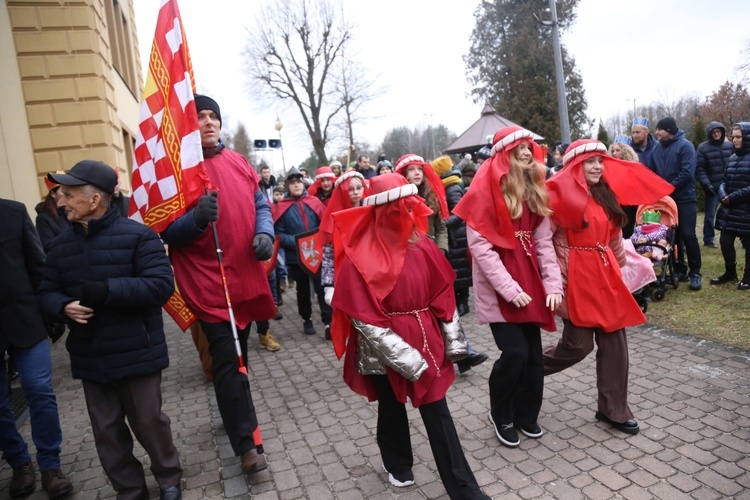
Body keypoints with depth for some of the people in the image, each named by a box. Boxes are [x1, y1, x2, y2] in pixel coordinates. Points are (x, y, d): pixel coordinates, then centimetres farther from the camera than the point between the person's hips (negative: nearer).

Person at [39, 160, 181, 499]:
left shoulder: (138, 235, -11)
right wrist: (64, 307, -13)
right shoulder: (61, 245, 6)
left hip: (137, 353, -5)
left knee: (149, 422, 9)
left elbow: (161, 284, -18)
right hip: (90, 358, 5)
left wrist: (108, 290, -26)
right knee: (107, 431, 15)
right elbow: (47, 293, 10)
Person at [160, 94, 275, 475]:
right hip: (208, 283, -5)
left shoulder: (238, 162, 9)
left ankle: (233, 415, 41)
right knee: (228, 359, -6)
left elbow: (260, 204, 14)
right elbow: (166, 231, -8)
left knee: (234, 355, 20)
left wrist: (265, 233, -6)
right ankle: (247, 443, 4)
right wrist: (197, 219, -28)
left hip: (247, 277, 6)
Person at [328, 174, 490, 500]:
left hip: (426, 341, 3)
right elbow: (363, 316, -17)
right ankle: (398, 466, 45)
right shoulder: (360, 256, -16)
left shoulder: (422, 246, -3)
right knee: (391, 409, 19)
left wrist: (453, 340, 4)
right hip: (384, 350, -2)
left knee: (437, 413, 7)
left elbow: (443, 294, 4)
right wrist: (402, 356, -19)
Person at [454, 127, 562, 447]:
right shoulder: (486, 189, -11)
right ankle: (501, 415, 18)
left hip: (530, 282, 6)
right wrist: (509, 289, -19)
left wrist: (553, 284, -4)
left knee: (533, 354, 8)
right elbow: (480, 246, -16)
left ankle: (526, 414, 31)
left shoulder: (534, 188, 9)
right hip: (498, 287, -6)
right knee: (515, 352, -8)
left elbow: (543, 241, 6)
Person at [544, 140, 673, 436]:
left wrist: (619, 268, 18)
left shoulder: (606, 195, 12)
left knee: (614, 343, 8)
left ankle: (613, 409, 22)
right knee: (578, 345, -3)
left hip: (606, 275, 7)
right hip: (577, 277, -7)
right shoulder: (562, 195, -10)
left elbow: (614, 237, 19)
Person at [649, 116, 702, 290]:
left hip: (684, 199, -5)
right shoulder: (657, 148, 8)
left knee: (687, 235, -6)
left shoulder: (685, 146, -8)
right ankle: (680, 270, 20)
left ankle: (695, 273, 4)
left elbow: (687, 173, -18)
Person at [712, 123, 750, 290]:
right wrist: (723, 195, -7)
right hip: (730, 210, 6)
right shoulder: (732, 158, 11)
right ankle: (730, 272, 26)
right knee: (725, 241, 8)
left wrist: (734, 197, -21)